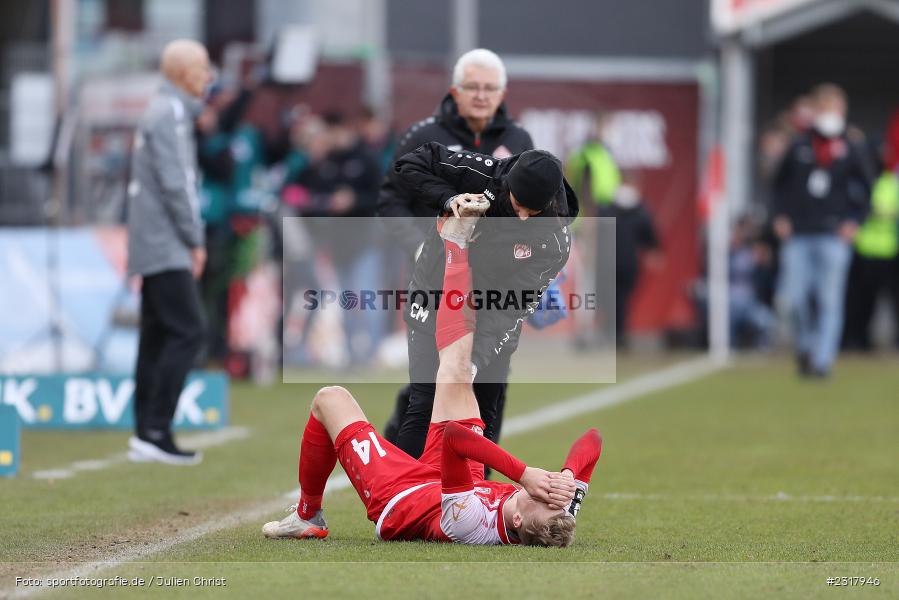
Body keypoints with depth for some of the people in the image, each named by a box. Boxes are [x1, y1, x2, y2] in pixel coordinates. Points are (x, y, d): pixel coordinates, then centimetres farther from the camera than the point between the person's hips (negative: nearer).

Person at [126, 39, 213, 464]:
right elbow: (173, 184, -18)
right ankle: (154, 431, -16)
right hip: (167, 249, -10)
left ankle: (146, 435, 9)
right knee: (186, 332, -13)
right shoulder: (169, 114, -12)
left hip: (155, 249, 10)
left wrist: (192, 239, 18)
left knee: (157, 337, 9)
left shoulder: (168, 112, 19)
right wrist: (195, 240, -12)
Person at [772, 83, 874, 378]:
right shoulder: (799, 148, 7)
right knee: (795, 298, -2)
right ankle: (806, 345, 23)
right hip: (798, 235, 2)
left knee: (830, 300, -6)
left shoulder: (850, 152, 3)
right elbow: (780, 183, 15)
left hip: (834, 236, -1)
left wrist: (854, 221, 0)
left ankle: (823, 359, -4)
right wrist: (781, 216, 4)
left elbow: (865, 188, 11)